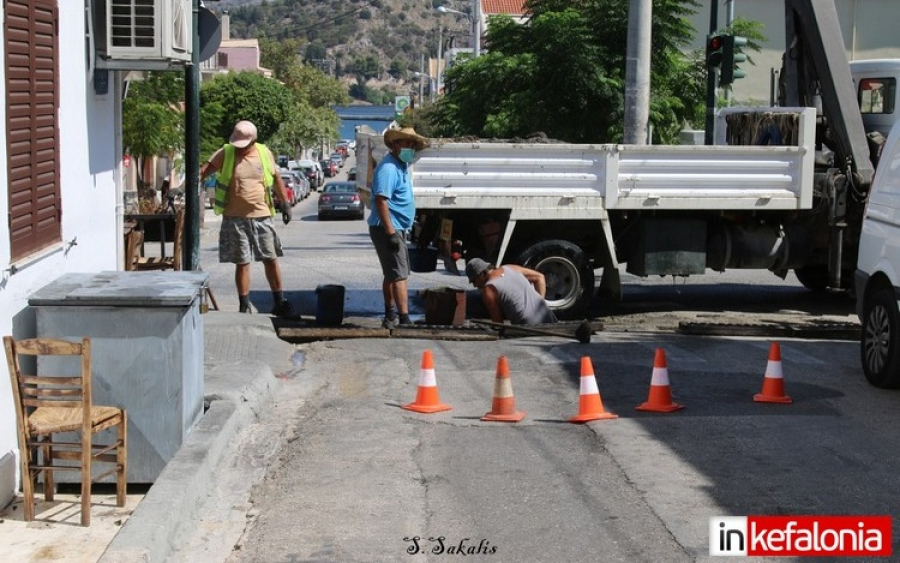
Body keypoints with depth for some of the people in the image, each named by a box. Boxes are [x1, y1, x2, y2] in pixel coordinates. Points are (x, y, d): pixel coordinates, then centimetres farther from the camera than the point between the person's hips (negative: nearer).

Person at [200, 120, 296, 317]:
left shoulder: (264, 153, 3)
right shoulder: (225, 154, -4)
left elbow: (276, 178, 13)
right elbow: (204, 171, -9)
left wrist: (285, 203, 12)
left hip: (262, 216, 2)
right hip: (235, 218, -2)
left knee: (271, 260, 8)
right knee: (242, 263, 3)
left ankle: (279, 303, 18)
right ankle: (245, 306, 12)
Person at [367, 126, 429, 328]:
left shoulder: (402, 166, 14)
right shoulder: (389, 168, -18)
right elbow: (381, 200, -25)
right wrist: (391, 233, -28)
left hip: (397, 229, 10)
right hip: (387, 228, -10)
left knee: (392, 274, 16)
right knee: (399, 274, -13)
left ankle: (390, 316, 24)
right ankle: (404, 319, -15)